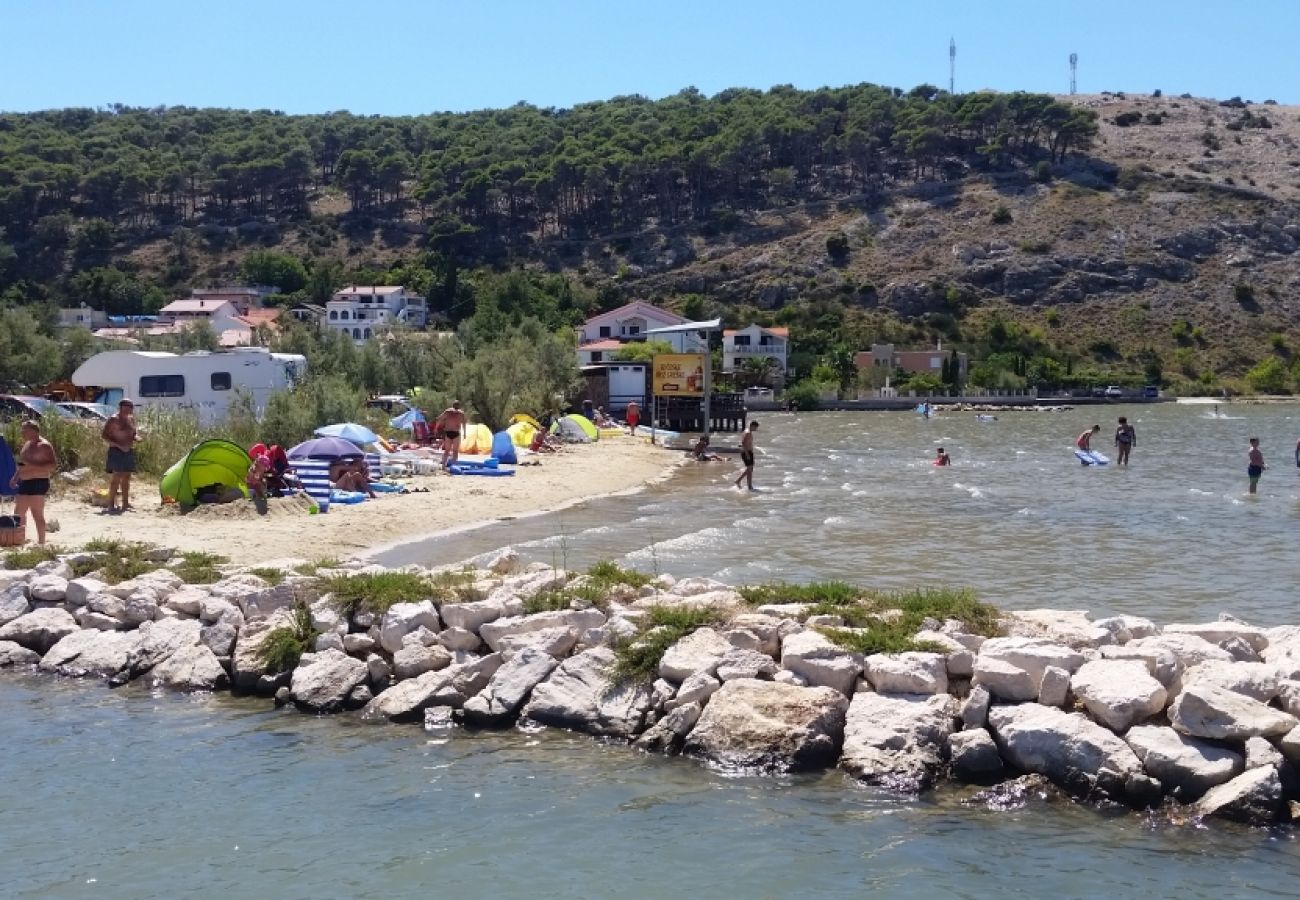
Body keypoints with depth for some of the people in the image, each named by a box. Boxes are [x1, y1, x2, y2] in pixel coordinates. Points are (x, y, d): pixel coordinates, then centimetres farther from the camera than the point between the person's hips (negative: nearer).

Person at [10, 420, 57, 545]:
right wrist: (15, 477, 15)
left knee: (37, 515, -8)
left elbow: (53, 465, -19)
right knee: (18, 513, 10)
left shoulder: (44, 446, -11)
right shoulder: (26, 445, 17)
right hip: (25, 483, 10)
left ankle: (41, 543, -4)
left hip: (38, 483, -10)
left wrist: (32, 466, -25)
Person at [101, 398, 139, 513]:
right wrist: (119, 445, -21)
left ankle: (125, 503, 18)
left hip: (129, 452, 8)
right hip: (116, 452, -8)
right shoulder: (113, 420, -10)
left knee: (126, 478, 11)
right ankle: (111, 505, -9)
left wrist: (136, 438, -1)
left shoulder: (131, 419, 12)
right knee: (116, 478, -11)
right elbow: (104, 436, -12)